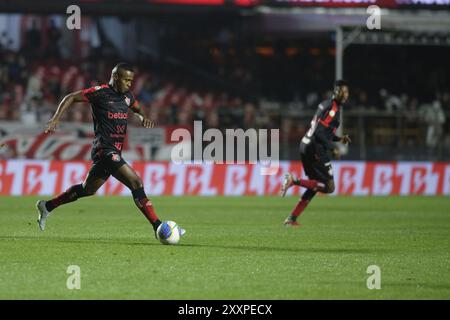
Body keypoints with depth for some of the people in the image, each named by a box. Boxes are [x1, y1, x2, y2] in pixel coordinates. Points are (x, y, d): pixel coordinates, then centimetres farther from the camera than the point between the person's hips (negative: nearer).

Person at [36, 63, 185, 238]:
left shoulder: (127, 96, 12)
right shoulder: (100, 93, -9)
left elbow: (137, 109, 31)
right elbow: (70, 98, -3)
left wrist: (143, 117, 8)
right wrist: (56, 118, -13)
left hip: (115, 152, 9)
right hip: (105, 150, -9)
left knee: (87, 190, 21)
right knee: (136, 183, -17)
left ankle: (47, 206, 35)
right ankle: (158, 227, -18)